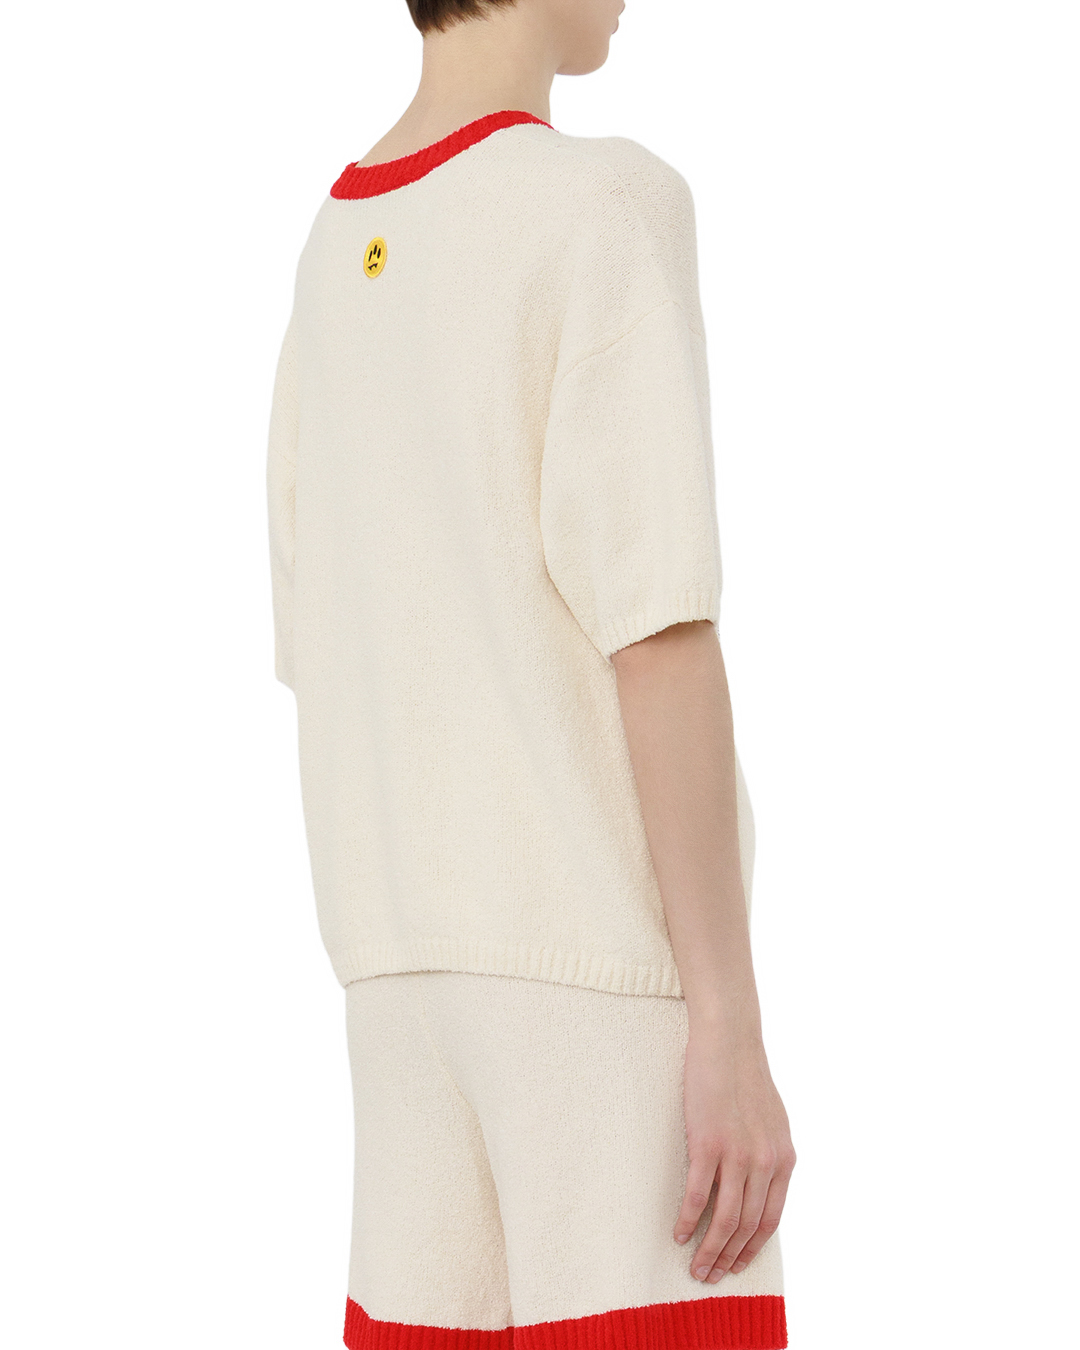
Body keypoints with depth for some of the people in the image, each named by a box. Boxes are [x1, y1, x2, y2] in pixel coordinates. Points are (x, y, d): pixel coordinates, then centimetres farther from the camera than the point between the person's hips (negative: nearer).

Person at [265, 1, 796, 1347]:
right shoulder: (607, 206, -10)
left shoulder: (331, 266, 14)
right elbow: (655, 624, -17)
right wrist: (732, 1023, -17)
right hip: (610, 944, -7)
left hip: (408, 954, 7)